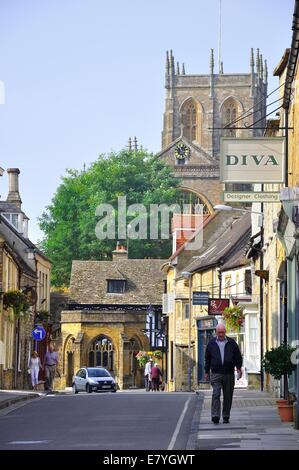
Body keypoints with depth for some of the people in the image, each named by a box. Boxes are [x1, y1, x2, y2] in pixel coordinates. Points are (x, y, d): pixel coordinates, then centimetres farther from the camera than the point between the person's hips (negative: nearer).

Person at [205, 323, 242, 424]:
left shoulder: (231, 343, 8)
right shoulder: (211, 343, 9)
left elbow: (238, 357, 10)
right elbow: (207, 358, 14)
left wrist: (238, 368, -2)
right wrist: (207, 372, 12)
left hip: (229, 374, 1)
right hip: (216, 374, -1)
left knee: (228, 396, 5)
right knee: (216, 394, -13)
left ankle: (226, 417, 14)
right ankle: (215, 416, -18)